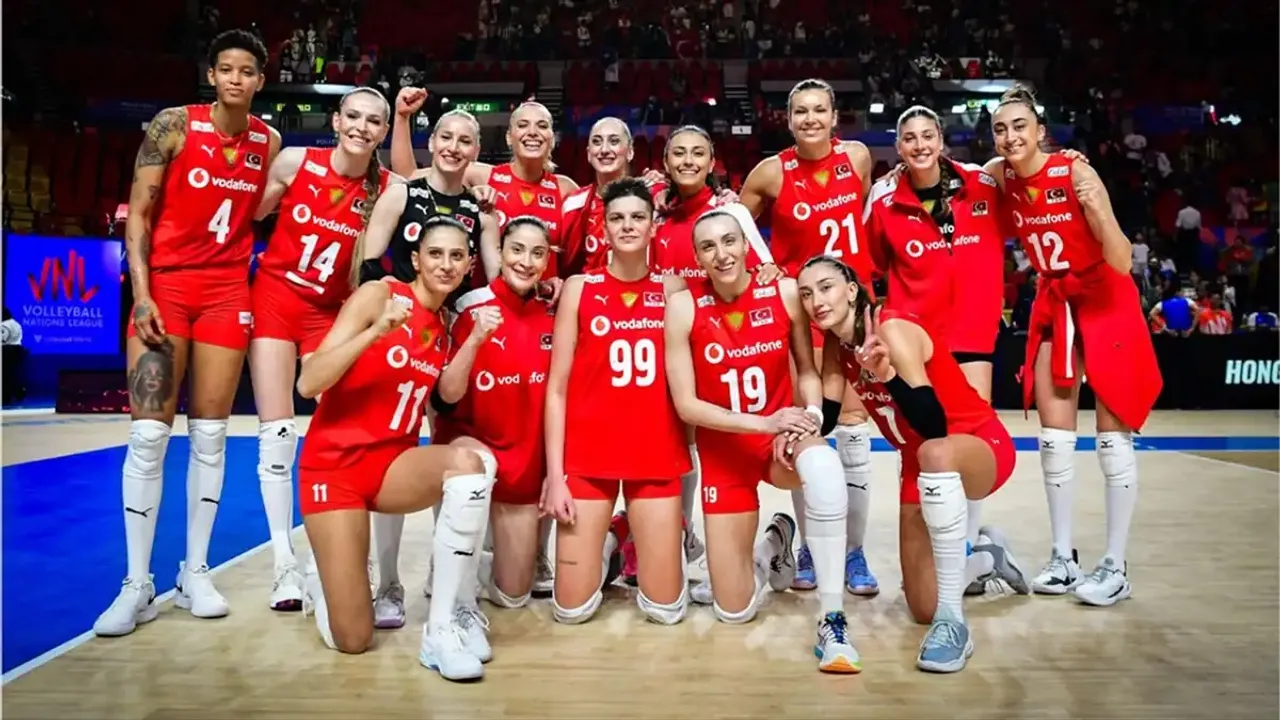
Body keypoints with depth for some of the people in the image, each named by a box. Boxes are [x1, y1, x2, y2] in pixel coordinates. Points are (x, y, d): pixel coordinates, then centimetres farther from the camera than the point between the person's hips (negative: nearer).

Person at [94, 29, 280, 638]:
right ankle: (137, 584, 3)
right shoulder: (174, 126, -4)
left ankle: (195, 571, 13)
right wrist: (141, 292, -14)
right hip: (164, 284, -3)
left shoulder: (269, 142, 7)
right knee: (148, 433, -5)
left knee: (210, 433, 3)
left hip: (228, 291, 3)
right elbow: (138, 213, -5)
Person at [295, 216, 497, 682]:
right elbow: (307, 384, -17)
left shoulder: (446, 327, 9)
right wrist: (376, 331, -28)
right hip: (335, 462, -5)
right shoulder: (378, 294, -11)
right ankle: (321, 579, 29)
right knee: (351, 640, -8)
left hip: (394, 464, 5)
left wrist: (476, 341, -15)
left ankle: (441, 629, -21)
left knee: (468, 462, -33)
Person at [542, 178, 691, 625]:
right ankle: (605, 545, 29)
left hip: (657, 454, 1)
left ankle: (636, 543, 32)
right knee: (572, 609, 0)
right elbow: (557, 387, -1)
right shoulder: (580, 288, 1)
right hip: (587, 453, -1)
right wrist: (554, 473, -8)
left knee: (666, 608, 3)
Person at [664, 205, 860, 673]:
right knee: (734, 610, 3)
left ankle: (833, 622, -26)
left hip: (783, 440, 0)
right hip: (724, 452, 0)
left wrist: (811, 416, -18)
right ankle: (773, 544, 38)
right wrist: (763, 423, -23)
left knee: (823, 467, -41)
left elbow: (807, 371, 3)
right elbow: (686, 405, -13)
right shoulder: (684, 306, -13)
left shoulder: (785, 292, -10)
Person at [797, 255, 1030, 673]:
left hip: (982, 447, -7)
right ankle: (986, 558, 39)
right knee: (922, 609, 6)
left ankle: (952, 623, -35)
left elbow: (933, 427, -33)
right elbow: (825, 418, 1)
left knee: (935, 454, -46)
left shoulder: (892, 329, -26)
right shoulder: (836, 344, -5)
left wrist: (886, 373, -48)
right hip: (921, 467, 7)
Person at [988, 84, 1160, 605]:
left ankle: (1115, 568, 7)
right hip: (1053, 304, 6)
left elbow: (1121, 262, -24)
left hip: (1105, 303, -5)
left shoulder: (1074, 173, -22)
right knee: (1054, 436, 6)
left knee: (1112, 436, -2)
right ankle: (1063, 558, 16)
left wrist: (1097, 209, -40)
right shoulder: (999, 176, -8)